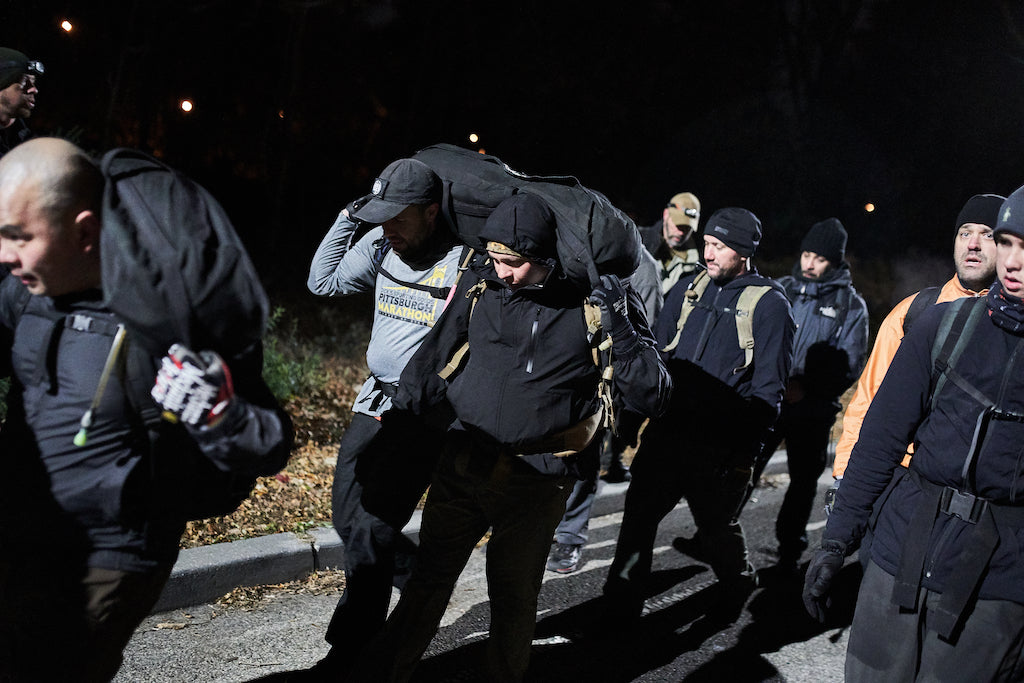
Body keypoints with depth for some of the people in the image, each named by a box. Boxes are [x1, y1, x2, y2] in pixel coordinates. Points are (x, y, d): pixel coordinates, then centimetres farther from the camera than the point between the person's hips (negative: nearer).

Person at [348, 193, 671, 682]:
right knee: (428, 579, 13)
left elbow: (649, 397, -11)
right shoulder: (482, 285, -1)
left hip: (535, 483, -3)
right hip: (462, 465, 3)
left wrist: (620, 327, -21)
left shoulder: (596, 301, -9)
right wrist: (399, 420, 12)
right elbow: (435, 357, 12)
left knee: (513, 596, 11)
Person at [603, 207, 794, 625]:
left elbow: (768, 389, -8)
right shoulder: (688, 290, 9)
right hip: (667, 433, 5)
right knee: (638, 516, 2)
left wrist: (745, 451, -12)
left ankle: (737, 588, 40)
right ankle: (621, 609, 12)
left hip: (720, 446, -4)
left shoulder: (768, 304, -7)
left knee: (717, 527, 11)